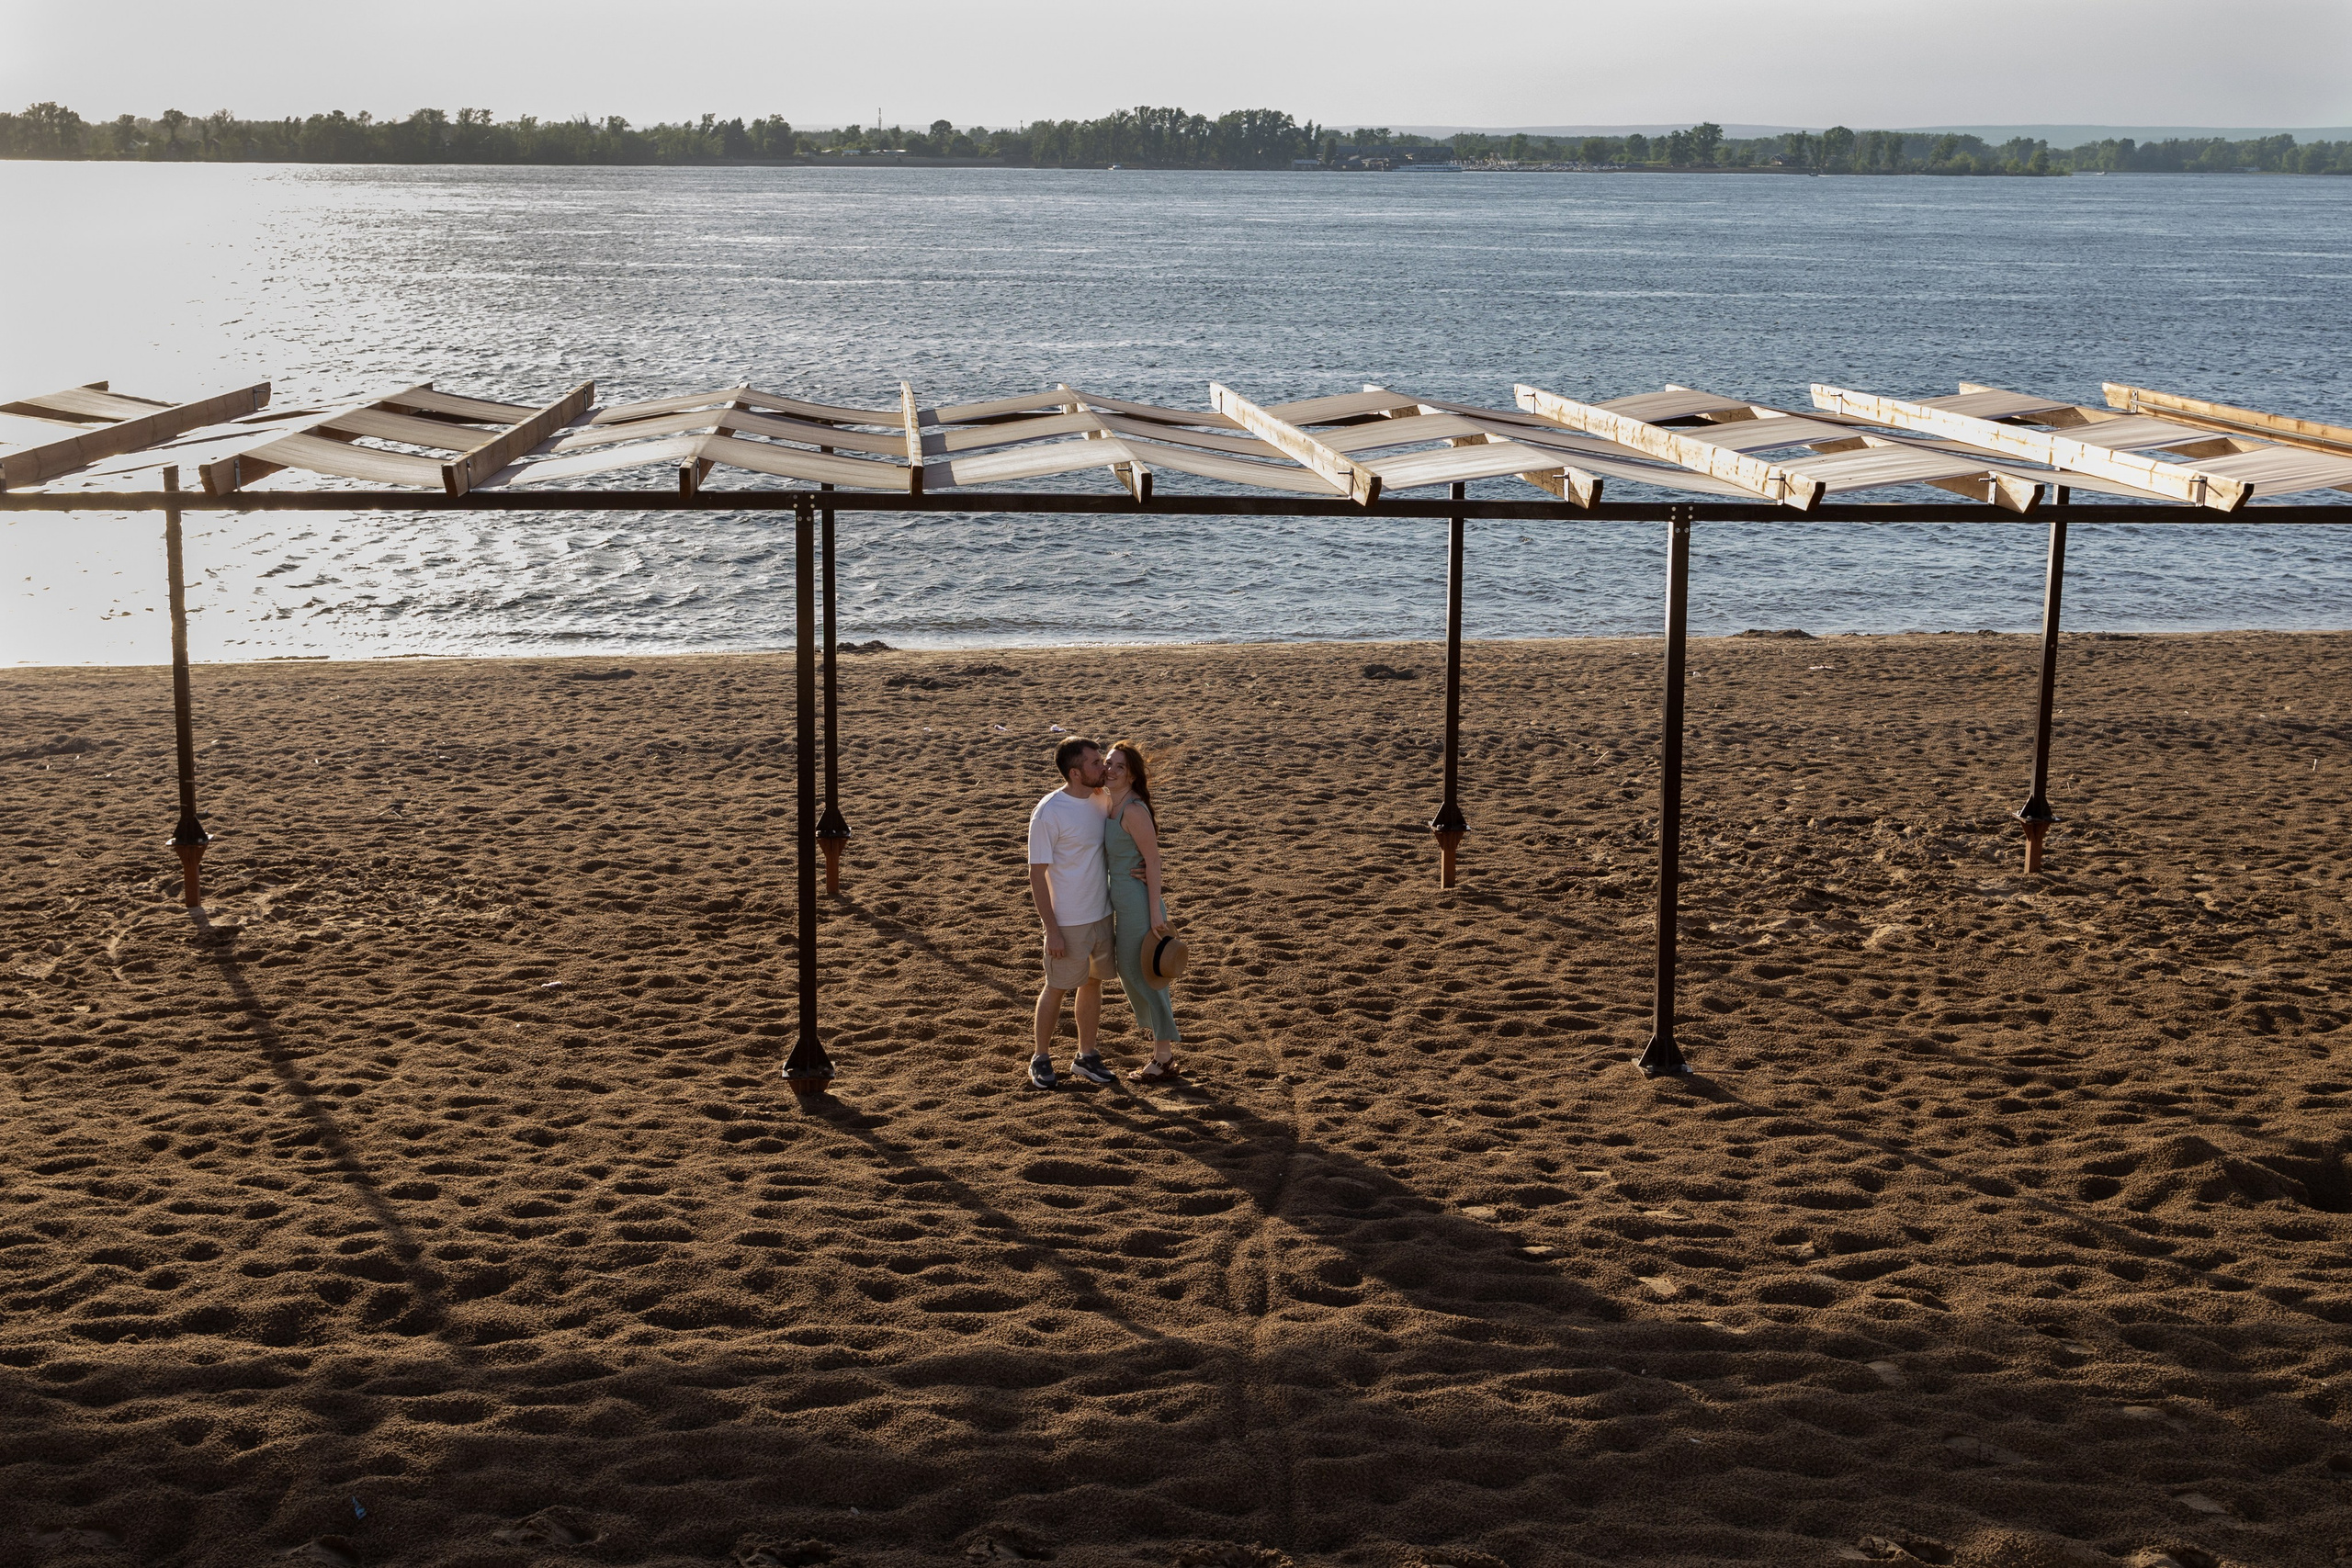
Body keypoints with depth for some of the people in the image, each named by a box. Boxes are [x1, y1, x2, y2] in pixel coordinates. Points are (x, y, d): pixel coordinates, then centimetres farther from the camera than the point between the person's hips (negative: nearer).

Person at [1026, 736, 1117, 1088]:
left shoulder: (1099, 801, 0)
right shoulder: (1048, 813, -20)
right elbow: (1037, 874, -16)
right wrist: (1051, 930, -17)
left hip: (1102, 914, 6)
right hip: (1068, 922, -6)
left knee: (1093, 983, 16)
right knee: (1057, 989, 7)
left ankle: (1086, 1056, 30)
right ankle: (1041, 1058, 24)